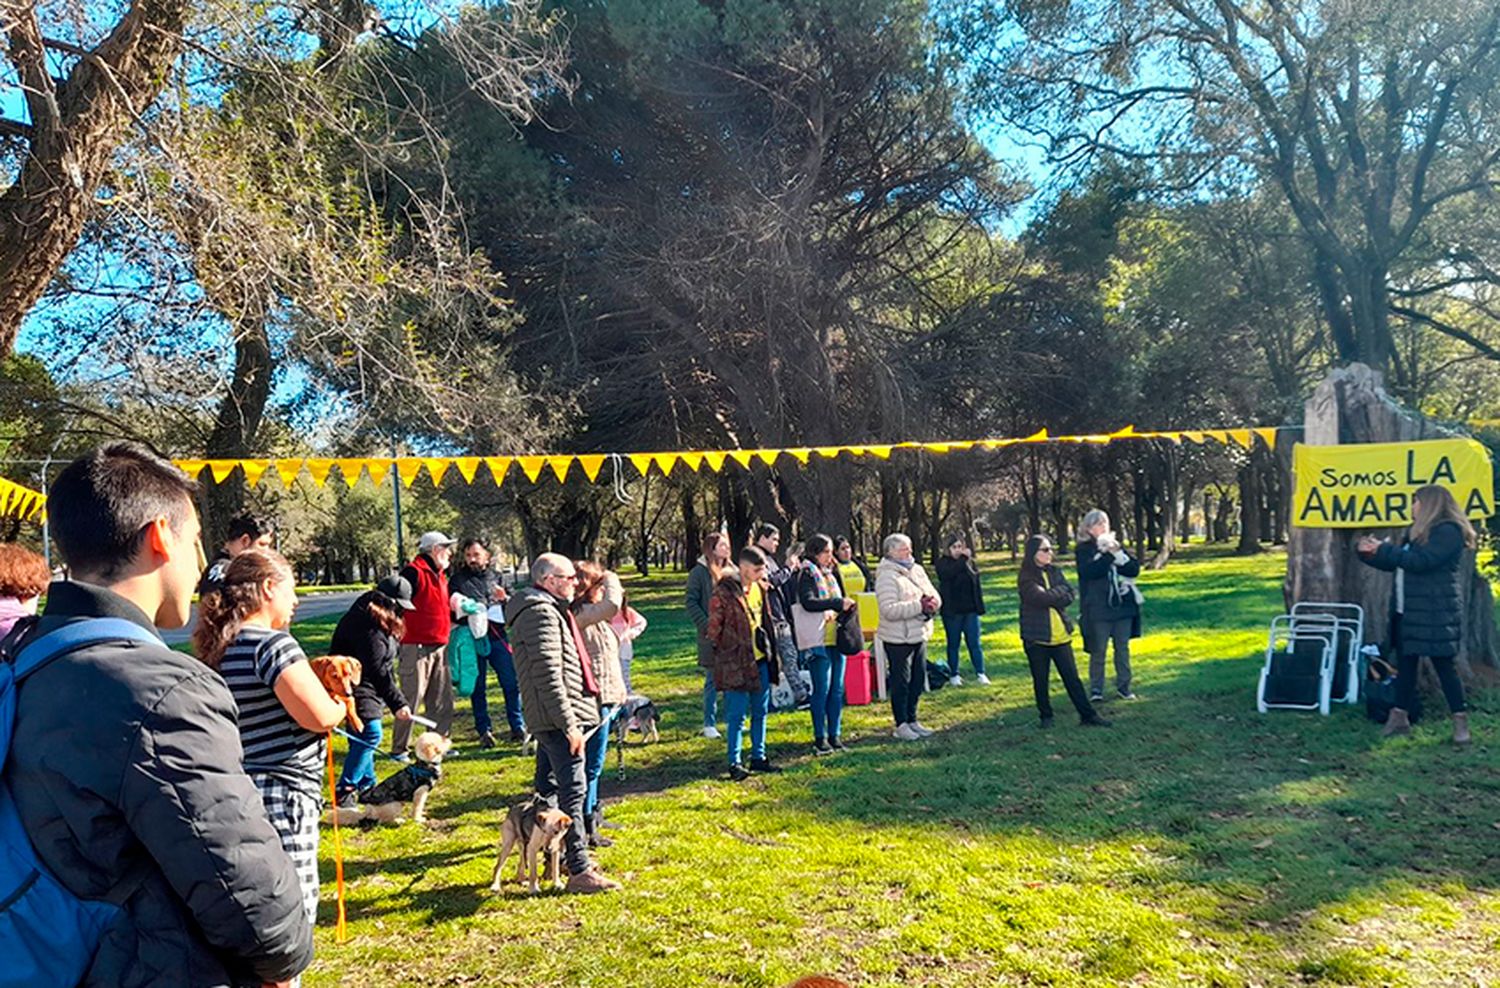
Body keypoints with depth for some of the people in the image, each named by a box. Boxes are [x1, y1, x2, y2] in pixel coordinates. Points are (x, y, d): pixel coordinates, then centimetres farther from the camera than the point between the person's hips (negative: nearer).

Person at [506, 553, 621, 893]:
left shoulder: (549, 609, 18)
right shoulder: (542, 614, -17)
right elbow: (549, 676, -23)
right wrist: (569, 724, -23)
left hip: (548, 720, 11)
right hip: (556, 716, -11)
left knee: (548, 787, 17)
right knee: (573, 790, -9)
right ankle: (579, 871, -5)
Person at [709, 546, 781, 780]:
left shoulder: (761, 587, 6)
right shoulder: (724, 593, -16)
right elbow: (714, 629, -10)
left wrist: (770, 651, 15)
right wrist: (728, 653, -2)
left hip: (761, 659, 7)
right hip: (737, 663, -7)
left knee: (760, 712, 14)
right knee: (737, 716, 0)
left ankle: (758, 757, 26)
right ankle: (735, 763, 9)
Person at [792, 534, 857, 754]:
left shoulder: (830, 573, 19)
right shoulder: (806, 575, -5)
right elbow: (808, 602, -20)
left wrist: (847, 603, -3)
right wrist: (838, 603, -23)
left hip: (836, 637, 7)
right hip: (817, 639, -7)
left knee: (837, 688, 7)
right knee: (822, 688, -5)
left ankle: (834, 734, 16)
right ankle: (820, 738, 4)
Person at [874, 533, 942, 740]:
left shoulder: (917, 570, 10)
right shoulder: (886, 577, -15)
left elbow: (933, 593, 12)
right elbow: (889, 610, -24)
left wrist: (932, 602, -13)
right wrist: (919, 606, -26)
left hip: (919, 634, 8)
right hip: (897, 638, -8)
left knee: (918, 679, 14)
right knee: (901, 682, 1)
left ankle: (912, 721, 27)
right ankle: (901, 725, 12)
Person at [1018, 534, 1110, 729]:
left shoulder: (1055, 571, 7)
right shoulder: (1026, 578, -9)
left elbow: (1069, 597, -1)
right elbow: (1041, 598, -23)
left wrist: (1050, 598, -17)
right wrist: (1060, 591, -7)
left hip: (1060, 635, 4)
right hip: (1036, 637, -4)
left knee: (1072, 677, 6)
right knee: (1041, 680, 8)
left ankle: (1088, 715, 10)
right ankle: (1046, 716, 22)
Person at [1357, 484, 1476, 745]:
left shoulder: (1449, 532, -10)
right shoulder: (1417, 532, 18)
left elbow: (1421, 561, -22)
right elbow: (1392, 564, 25)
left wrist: (1383, 549, -18)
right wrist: (1368, 552, 10)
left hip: (1435, 613, -9)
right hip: (1408, 611, 9)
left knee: (1443, 664, -4)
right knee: (1405, 663, 9)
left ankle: (1460, 722, 5)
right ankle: (1400, 717, 14)